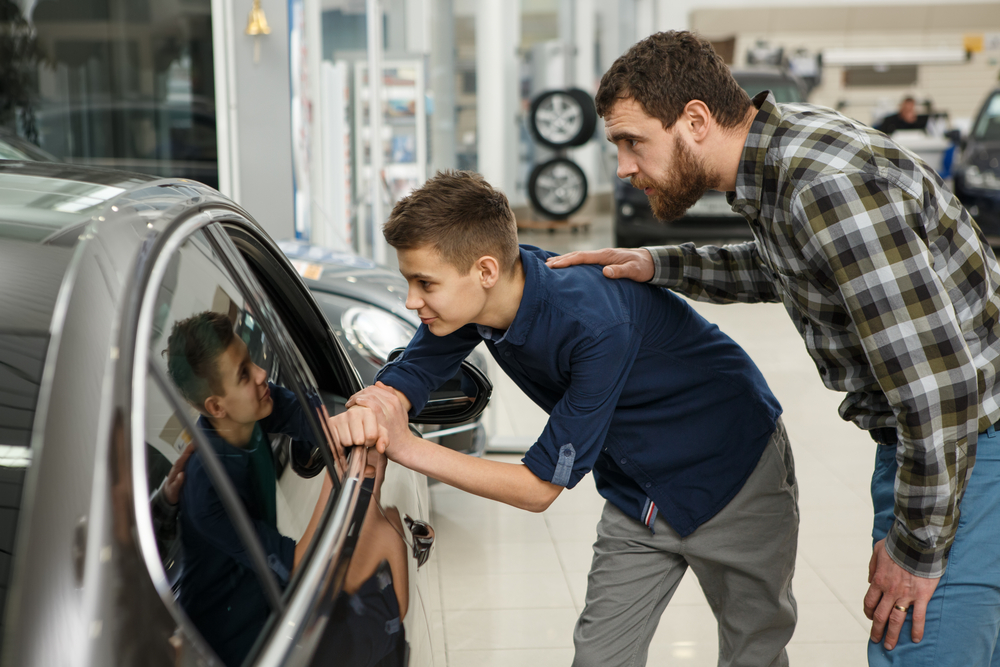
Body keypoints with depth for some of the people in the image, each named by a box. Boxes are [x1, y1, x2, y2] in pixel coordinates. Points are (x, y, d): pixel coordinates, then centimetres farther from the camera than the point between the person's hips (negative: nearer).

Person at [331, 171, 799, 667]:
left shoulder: (595, 324, -37)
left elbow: (539, 488, -30)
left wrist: (406, 448, -33)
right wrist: (368, 413, -35)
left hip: (737, 473, -5)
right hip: (637, 494, 5)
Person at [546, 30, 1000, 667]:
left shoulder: (827, 187, -29)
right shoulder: (780, 147, 2)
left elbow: (938, 381, -29)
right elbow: (778, 268, 25)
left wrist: (916, 548, -19)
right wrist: (657, 266, 11)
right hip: (915, 431, 10)